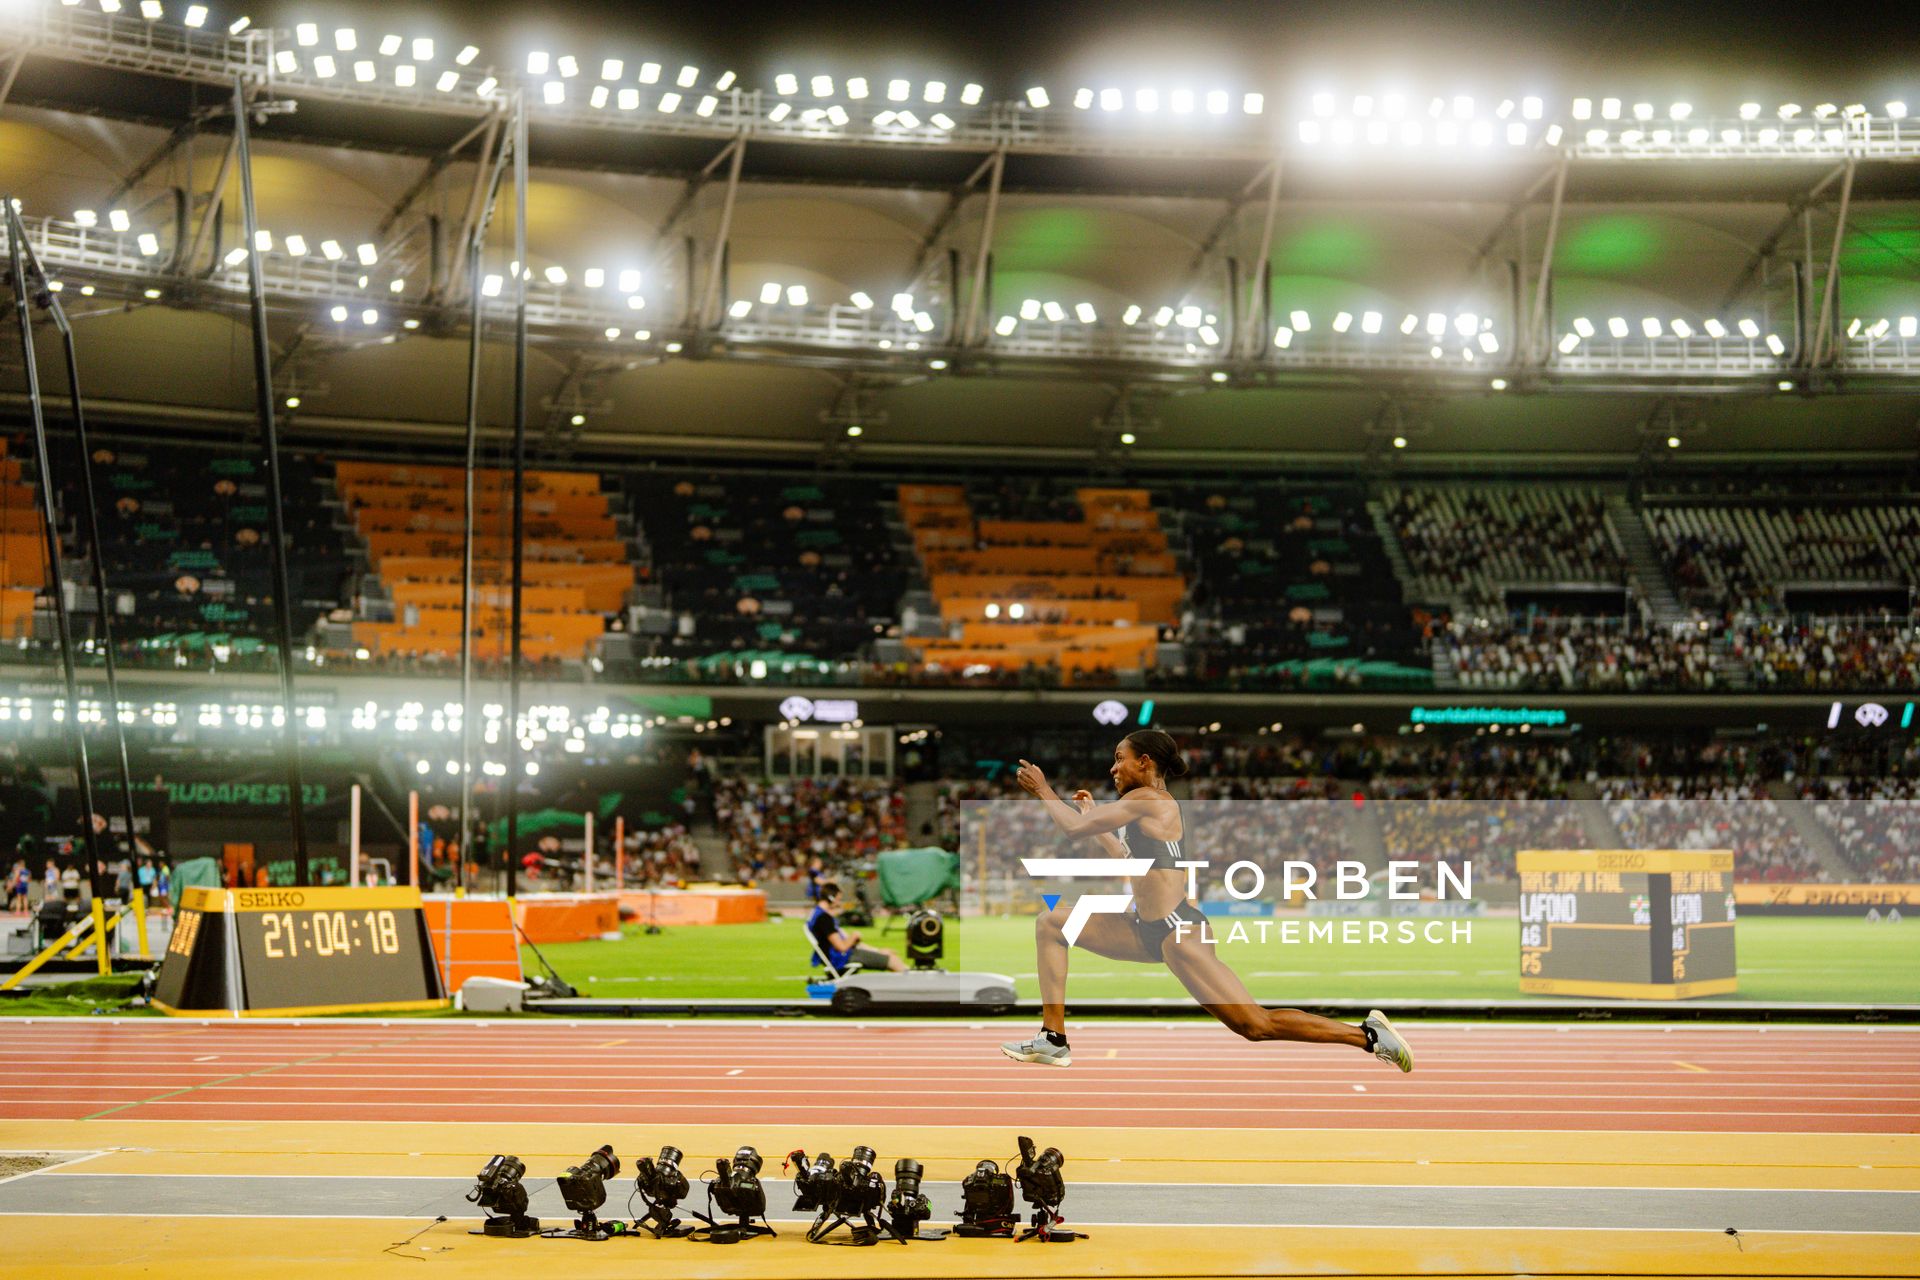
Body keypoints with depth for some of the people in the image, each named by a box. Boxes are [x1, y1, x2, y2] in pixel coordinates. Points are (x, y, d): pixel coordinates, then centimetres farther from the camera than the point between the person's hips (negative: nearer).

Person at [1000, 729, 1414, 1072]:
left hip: (1175, 931, -10)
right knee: (1052, 923, 8)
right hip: (1149, 930, 10)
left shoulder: (1146, 799, -11)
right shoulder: (1152, 805, 16)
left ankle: (1367, 1035, -4)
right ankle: (1053, 1040, 6)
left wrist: (1042, 789, 1)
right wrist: (1094, 814, 31)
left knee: (1256, 1025, -11)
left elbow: (1075, 828, -14)